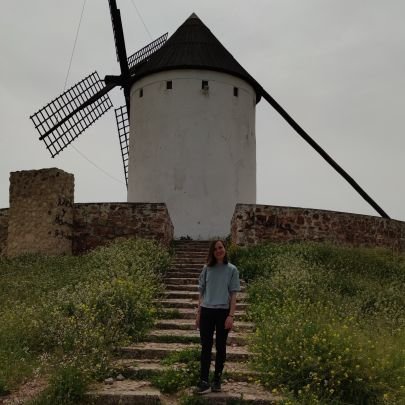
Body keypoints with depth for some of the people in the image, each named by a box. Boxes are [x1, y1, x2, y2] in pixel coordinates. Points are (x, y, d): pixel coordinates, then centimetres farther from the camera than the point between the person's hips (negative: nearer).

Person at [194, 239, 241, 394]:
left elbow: (233, 295, -1)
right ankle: (204, 381, 3)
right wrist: (198, 313, 8)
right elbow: (202, 293, 11)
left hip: (223, 312, -1)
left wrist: (231, 315, -10)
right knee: (205, 347, 1)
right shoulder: (207, 269, 7)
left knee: (220, 347, 8)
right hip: (206, 312, 2)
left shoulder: (232, 270, 1)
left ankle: (217, 380, 19)